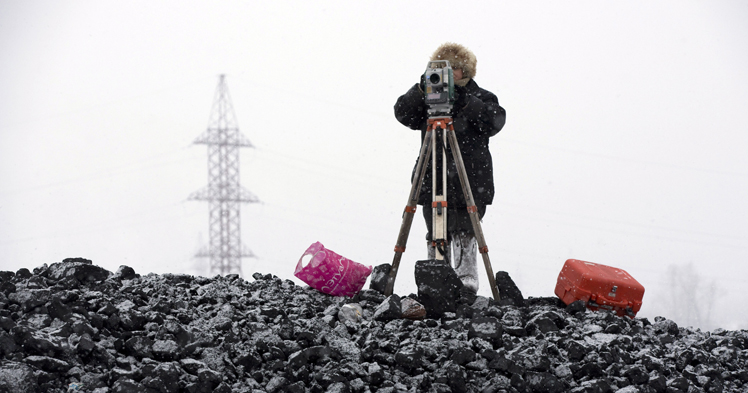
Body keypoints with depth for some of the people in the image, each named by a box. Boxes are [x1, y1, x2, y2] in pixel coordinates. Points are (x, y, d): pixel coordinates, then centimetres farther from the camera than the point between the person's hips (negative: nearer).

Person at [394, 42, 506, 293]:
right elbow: (403, 113, -3)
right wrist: (421, 90, -19)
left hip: (470, 181, -2)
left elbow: (495, 121, -12)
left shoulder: (481, 98, 6)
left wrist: (465, 102, -24)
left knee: (464, 232, -10)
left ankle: (467, 277, -5)